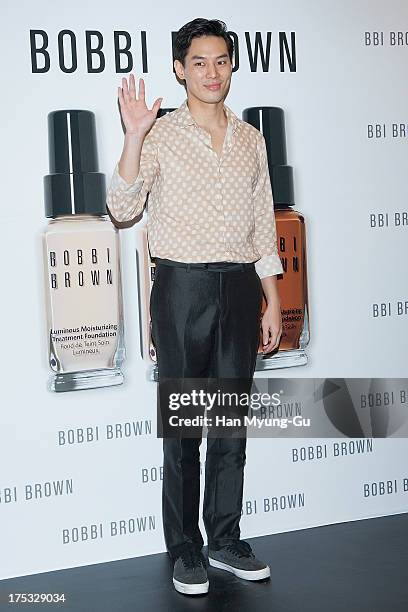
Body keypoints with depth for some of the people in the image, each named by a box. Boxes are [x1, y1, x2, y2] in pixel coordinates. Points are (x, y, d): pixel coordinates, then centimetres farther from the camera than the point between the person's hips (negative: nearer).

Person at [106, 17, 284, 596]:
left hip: (240, 288, 4)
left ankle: (225, 540, 22)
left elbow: (263, 227, 13)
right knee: (182, 424, 3)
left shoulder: (251, 140, 11)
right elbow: (123, 210, -12)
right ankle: (186, 551, 15)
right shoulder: (159, 135, -1)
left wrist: (273, 302, 10)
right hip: (182, 287, -4)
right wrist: (133, 136, -21)